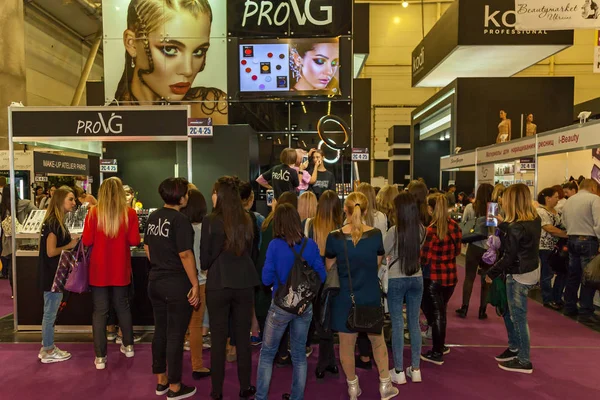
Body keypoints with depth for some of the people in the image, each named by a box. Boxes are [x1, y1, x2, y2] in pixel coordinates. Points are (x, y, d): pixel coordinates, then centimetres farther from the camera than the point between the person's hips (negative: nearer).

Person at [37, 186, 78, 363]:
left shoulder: (56, 221, 10)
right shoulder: (53, 223, -20)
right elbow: (51, 251, -23)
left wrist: (70, 243, 4)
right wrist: (70, 245, -12)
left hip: (53, 274, 10)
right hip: (52, 275, -10)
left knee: (50, 313, 17)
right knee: (50, 313, 2)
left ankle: (47, 347, 28)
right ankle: (48, 352, 14)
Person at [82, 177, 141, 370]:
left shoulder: (94, 213, -9)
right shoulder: (129, 213, -8)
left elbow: (87, 241, -9)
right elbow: (135, 241, -8)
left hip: (99, 270, -1)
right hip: (120, 269, 1)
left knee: (100, 312, 6)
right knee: (123, 307, 19)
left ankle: (100, 357, 10)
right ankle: (128, 346, 32)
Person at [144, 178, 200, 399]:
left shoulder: (153, 217, 7)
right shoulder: (180, 220, -18)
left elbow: (147, 247, 16)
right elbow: (185, 255, -21)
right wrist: (195, 284, -15)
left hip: (155, 281, 8)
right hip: (177, 284, -8)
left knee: (160, 331, 17)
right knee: (175, 335, 3)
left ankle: (161, 381, 30)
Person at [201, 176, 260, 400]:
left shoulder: (210, 221, -12)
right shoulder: (246, 220, -1)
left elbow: (204, 257, -6)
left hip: (218, 284, -3)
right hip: (244, 283, 3)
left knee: (218, 339, 9)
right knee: (243, 337, 13)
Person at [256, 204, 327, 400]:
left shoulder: (275, 245, -15)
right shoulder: (310, 244, -6)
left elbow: (266, 279, -12)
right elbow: (321, 276, -1)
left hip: (281, 306, -3)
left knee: (267, 352, 14)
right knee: (299, 353, 18)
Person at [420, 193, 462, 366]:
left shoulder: (430, 230, -19)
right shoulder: (455, 226, -2)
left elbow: (424, 258, -16)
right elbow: (457, 251, 9)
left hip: (433, 277, -5)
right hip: (451, 276, 6)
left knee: (435, 313, 7)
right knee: (441, 311, 19)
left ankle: (437, 353, 18)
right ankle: (440, 347, 32)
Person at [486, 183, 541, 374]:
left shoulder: (516, 227, -23)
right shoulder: (535, 220, 2)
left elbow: (508, 257, -19)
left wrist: (491, 273, -9)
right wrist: (503, 225, 9)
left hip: (519, 276, -9)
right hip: (531, 271, 9)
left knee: (518, 318, 4)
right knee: (508, 311, 21)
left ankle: (524, 361, 16)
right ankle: (514, 348, 33)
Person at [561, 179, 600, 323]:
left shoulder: (568, 201, 13)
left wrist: (572, 234, 14)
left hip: (572, 240, 7)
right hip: (588, 241, -6)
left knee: (573, 275, 14)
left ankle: (569, 307, 22)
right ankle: (585, 312, 4)